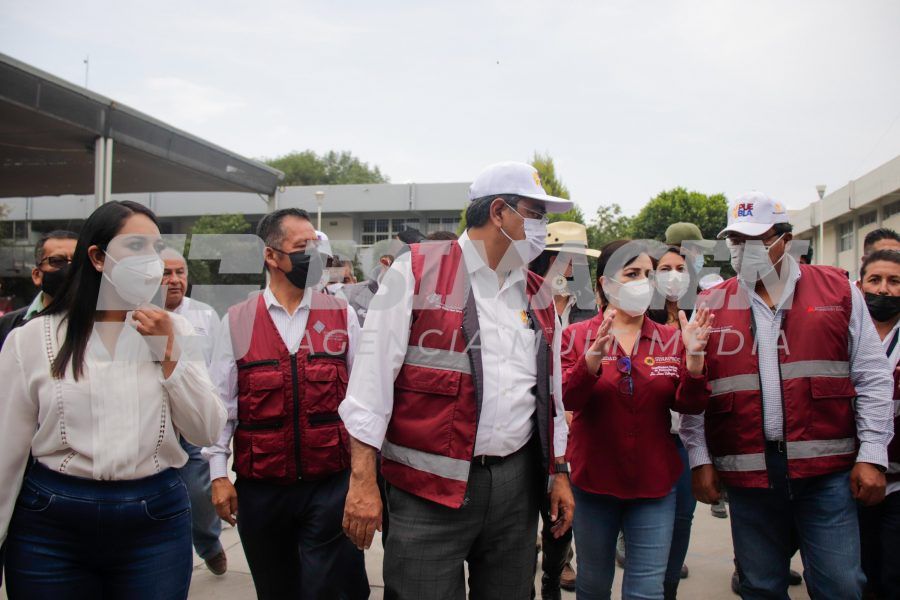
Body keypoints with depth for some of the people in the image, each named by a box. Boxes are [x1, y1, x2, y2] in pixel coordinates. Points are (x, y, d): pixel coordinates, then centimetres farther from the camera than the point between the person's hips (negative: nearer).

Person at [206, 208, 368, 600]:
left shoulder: (342, 315, 2)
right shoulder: (238, 322, 1)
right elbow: (221, 403, 2)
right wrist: (219, 474, -1)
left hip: (331, 483, 0)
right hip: (260, 489, 1)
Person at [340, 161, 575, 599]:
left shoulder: (538, 296, 12)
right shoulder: (417, 272, -6)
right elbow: (374, 378, -9)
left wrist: (558, 473, 17)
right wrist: (363, 480, -12)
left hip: (518, 481, 5)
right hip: (430, 484, -5)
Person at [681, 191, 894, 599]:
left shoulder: (837, 290, 5)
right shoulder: (710, 306, 7)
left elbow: (872, 377, 4)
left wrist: (872, 455, -2)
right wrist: (700, 459, 2)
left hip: (827, 471, -1)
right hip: (747, 474, 1)